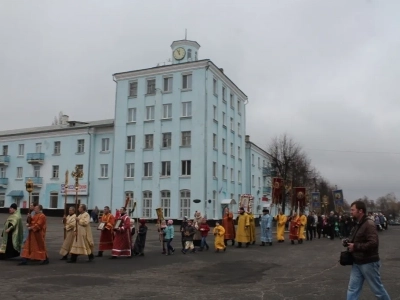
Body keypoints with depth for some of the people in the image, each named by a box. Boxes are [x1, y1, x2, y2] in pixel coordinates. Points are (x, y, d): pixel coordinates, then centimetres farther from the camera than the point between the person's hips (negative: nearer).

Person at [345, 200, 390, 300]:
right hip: (357, 263, 8)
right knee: (352, 289, 7)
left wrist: (355, 247, -22)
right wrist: (347, 242, 3)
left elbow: (373, 243, -29)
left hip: (369, 263, -8)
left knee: (377, 288, 9)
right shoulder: (358, 225, 10)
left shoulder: (369, 224, -19)